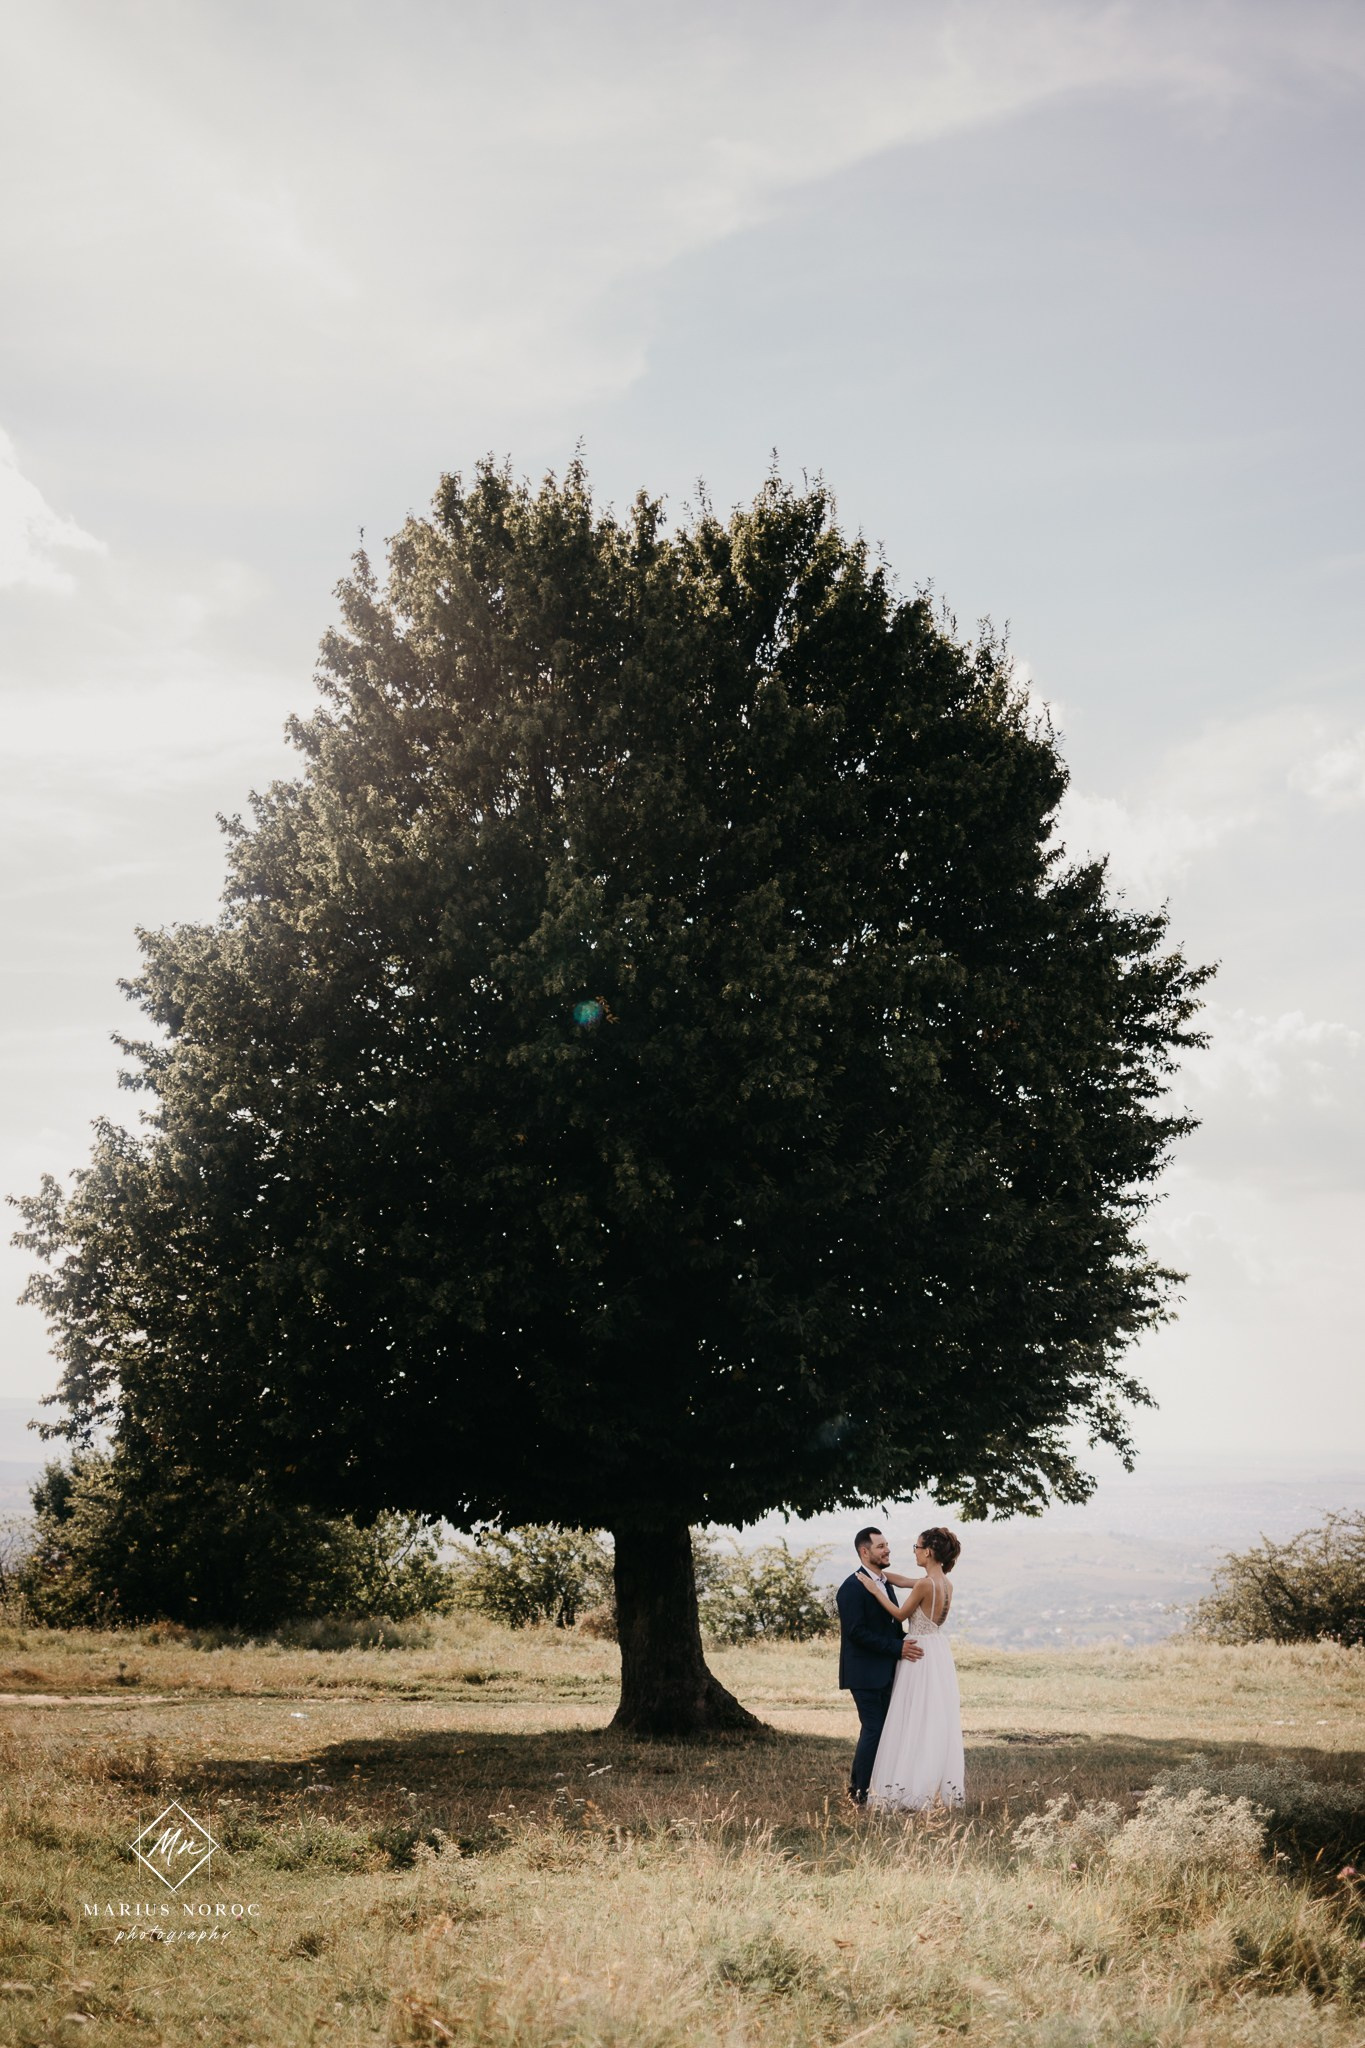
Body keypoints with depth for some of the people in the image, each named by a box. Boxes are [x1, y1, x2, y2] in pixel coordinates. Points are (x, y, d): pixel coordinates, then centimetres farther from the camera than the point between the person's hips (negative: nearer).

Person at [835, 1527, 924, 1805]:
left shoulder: (883, 1583, 13)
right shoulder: (853, 1588, -16)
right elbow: (857, 1633, -22)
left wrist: (906, 1641, -1)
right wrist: (898, 1648, -21)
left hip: (883, 1673, 9)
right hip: (865, 1674, -9)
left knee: (876, 1730, 13)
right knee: (874, 1730, -6)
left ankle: (857, 1785, 22)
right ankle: (861, 1793, 4)